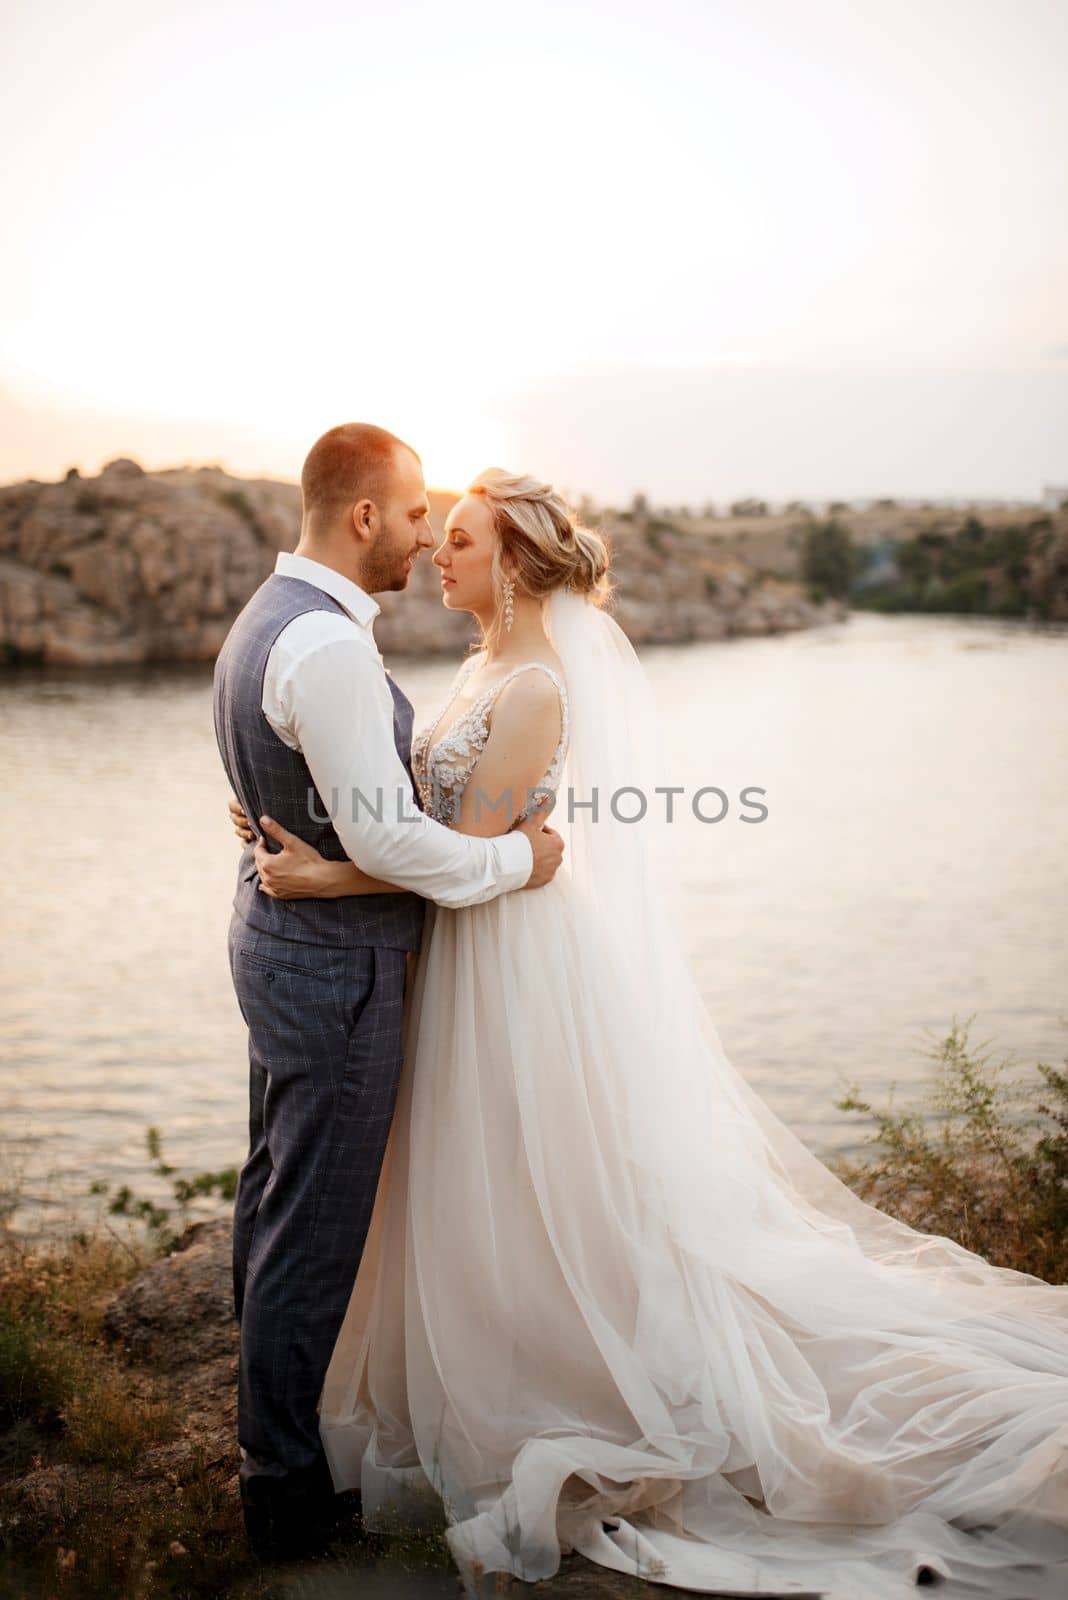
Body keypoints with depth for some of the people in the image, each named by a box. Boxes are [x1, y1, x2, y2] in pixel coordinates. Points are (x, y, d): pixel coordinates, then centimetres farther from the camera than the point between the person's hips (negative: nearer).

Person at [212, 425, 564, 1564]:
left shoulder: (266, 618, 9)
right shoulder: (327, 644, -25)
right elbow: (385, 838, -27)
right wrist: (518, 858, -13)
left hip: (278, 931, 11)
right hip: (336, 965, -11)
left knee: (275, 1192, 24)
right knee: (316, 1227, 2)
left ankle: (269, 1397, 44)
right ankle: (285, 1484, 18)